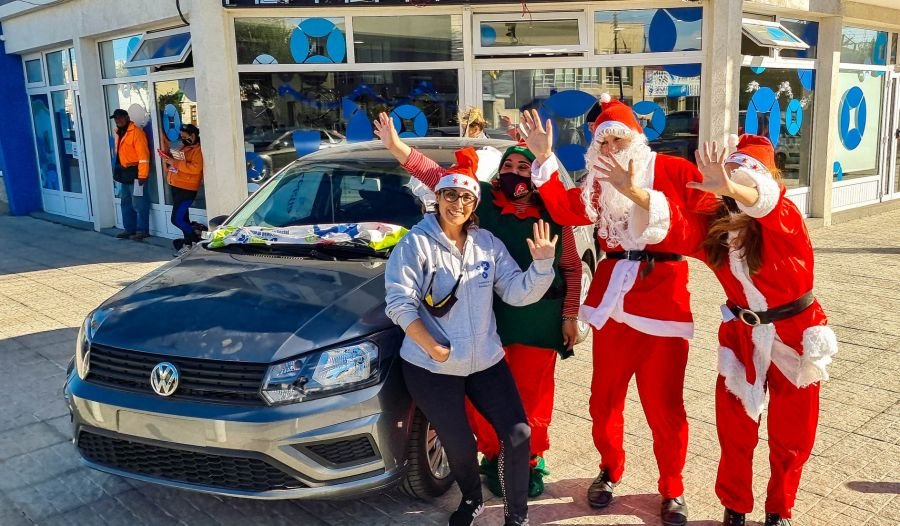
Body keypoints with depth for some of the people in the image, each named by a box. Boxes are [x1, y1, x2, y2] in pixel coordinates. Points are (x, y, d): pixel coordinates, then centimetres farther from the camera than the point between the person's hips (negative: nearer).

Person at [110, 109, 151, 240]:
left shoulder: (136, 132, -14)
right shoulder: (119, 133, 15)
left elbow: (143, 155, -19)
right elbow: (119, 153, 19)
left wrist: (142, 175, -22)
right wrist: (118, 171, 16)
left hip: (135, 172, -10)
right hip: (124, 173, 10)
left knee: (139, 204, -6)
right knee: (126, 203, 15)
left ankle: (142, 230, 1)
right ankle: (130, 229, 24)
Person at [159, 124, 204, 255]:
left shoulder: (197, 150, -11)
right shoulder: (184, 148, 18)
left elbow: (195, 168, -25)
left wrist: (174, 162, -23)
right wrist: (168, 159, 7)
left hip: (186, 189, -10)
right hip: (177, 187, 10)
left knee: (177, 219, -13)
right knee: (183, 218, 14)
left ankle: (197, 241, -1)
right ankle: (188, 242, 22)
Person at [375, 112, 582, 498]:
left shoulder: (554, 214, 3)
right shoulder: (482, 199, 1)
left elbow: (572, 267, 6)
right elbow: (436, 175, -4)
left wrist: (570, 315, 1)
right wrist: (396, 146, -13)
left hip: (538, 320, 0)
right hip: (487, 317, 0)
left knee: (532, 395, 7)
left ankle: (532, 461, 28)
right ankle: (492, 457, 28)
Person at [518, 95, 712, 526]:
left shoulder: (675, 171, 1)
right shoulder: (599, 182, 11)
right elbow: (565, 211, -6)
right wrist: (544, 159, -13)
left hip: (664, 298, -3)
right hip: (612, 297, 4)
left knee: (664, 403, 4)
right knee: (605, 396, 11)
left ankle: (672, 489, 23)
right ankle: (610, 470, 34)